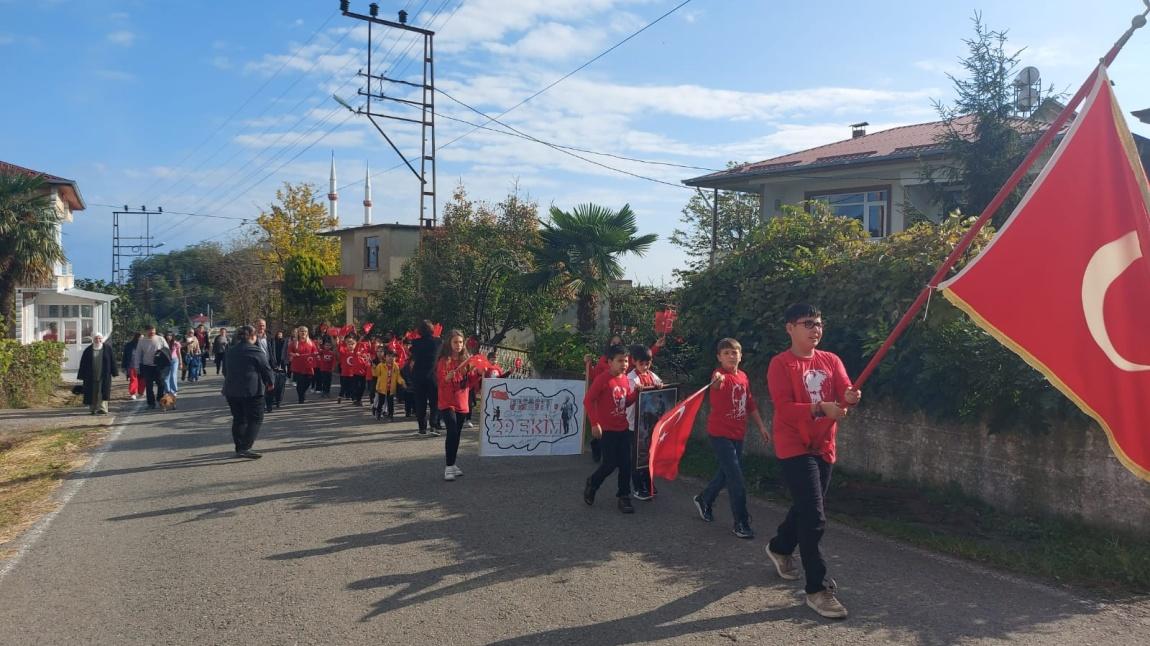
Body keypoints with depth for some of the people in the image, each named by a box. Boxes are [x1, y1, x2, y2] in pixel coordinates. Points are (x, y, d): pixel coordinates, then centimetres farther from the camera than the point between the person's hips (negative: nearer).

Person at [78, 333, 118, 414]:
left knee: (102, 392, -7)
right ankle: (92, 409, 17)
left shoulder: (108, 349, 5)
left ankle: (102, 409, -8)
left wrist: (114, 373, 2)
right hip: (91, 376, 1)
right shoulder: (88, 350, 6)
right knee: (92, 394, 6)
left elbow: (112, 361, 6)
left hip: (104, 376, -1)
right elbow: (83, 364, 5)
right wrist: (82, 376, 2)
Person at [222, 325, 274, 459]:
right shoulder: (256, 352, -9)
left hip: (231, 391, 7)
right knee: (255, 419, -1)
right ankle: (245, 448, -13)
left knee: (238, 419, 15)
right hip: (252, 391, -7)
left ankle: (239, 448, 19)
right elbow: (266, 369, -4)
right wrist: (270, 383, 14)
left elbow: (225, 370, 21)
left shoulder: (230, 351, 12)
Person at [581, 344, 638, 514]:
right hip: (607, 429, -6)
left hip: (623, 429, 7)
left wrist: (637, 392, -2)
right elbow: (588, 400, -16)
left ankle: (624, 497, 16)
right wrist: (594, 423, -19)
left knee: (625, 464, 5)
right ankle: (591, 484, 24)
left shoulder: (625, 379, 7)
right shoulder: (602, 379, -15)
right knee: (610, 463, -3)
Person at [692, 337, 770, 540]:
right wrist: (717, 381, -66)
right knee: (736, 479, -8)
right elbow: (717, 384, -43)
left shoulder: (743, 377, 6)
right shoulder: (720, 375, -17)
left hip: (737, 434, 8)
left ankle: (704, 500, 43)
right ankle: (741, 523, 2)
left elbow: (750, 405, 16)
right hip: (720, 434, -8)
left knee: (726, 473, 20)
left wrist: (761, 426, 16)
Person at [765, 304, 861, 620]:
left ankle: (780, 548, 48)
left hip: (823, 447, 7)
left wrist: (851, 396, -28)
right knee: (814, 518, -11)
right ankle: (818, 590, -1)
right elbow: (784, 408, -19)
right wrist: (821, 408, -33)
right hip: (794, 448, -6)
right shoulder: (781, 364, -11)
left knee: (804, 507, 21)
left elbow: (845, 392, -4)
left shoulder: (831, 360, 7)